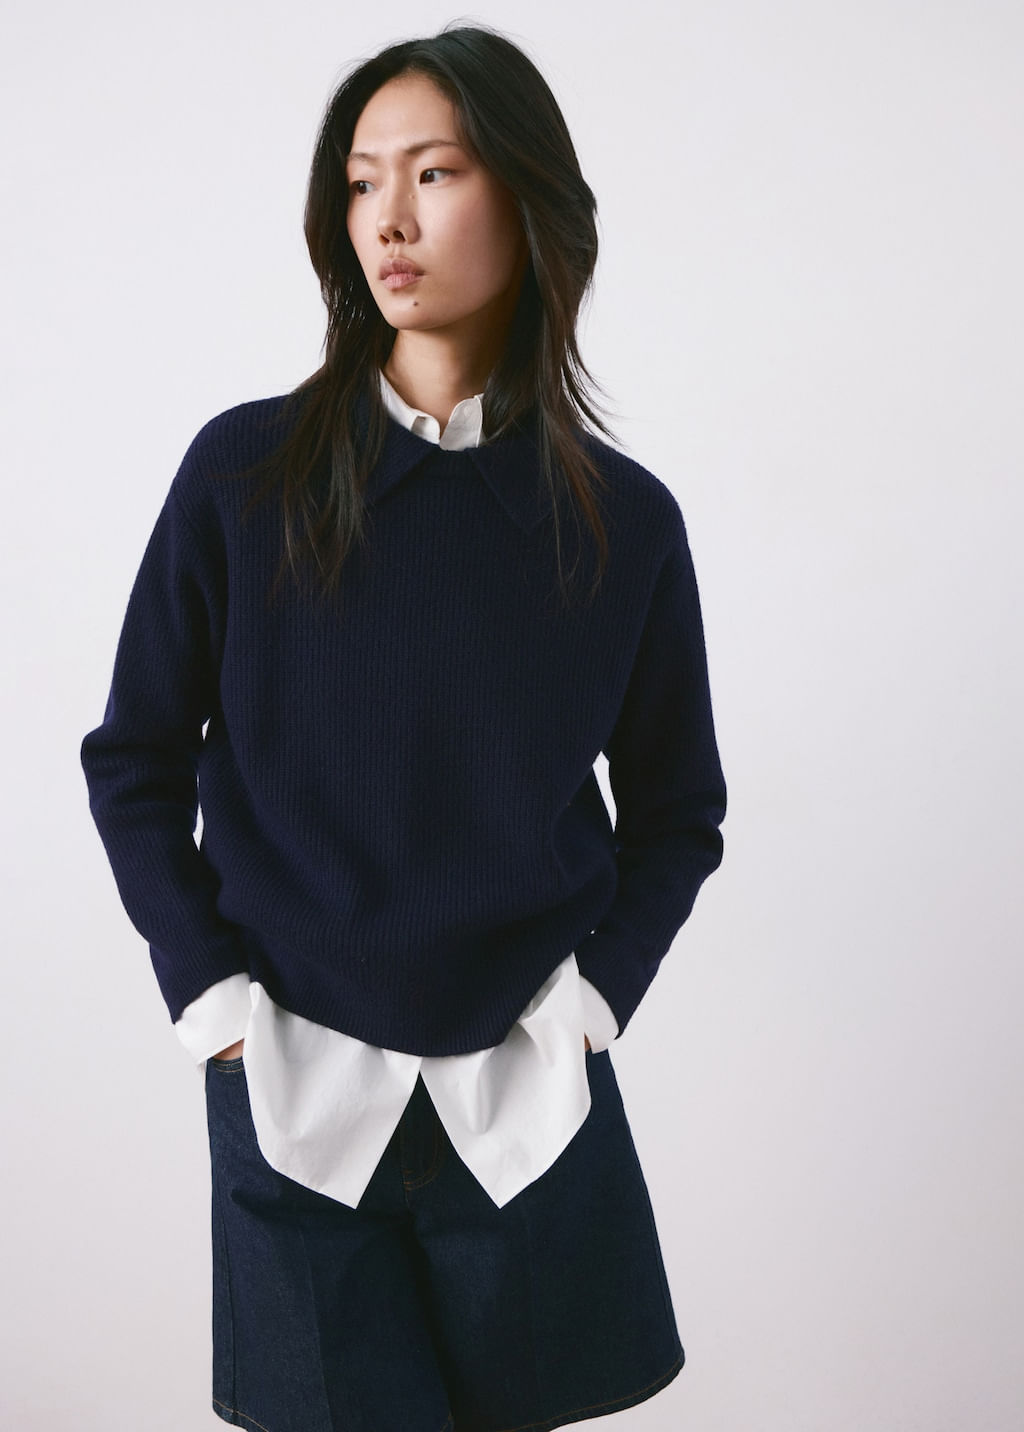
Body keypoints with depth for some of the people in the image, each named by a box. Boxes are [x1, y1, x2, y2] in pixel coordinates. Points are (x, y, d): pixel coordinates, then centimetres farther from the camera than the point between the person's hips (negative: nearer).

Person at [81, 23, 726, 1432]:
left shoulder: (622, 518, -4)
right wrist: (213, 999, -5)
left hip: (527, 1099, 1)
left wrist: (587, 1000, -4)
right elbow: (135, 759, 1)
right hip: (295, 1097, -1)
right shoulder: (245, 472, -7)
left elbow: (675, 813, 7)